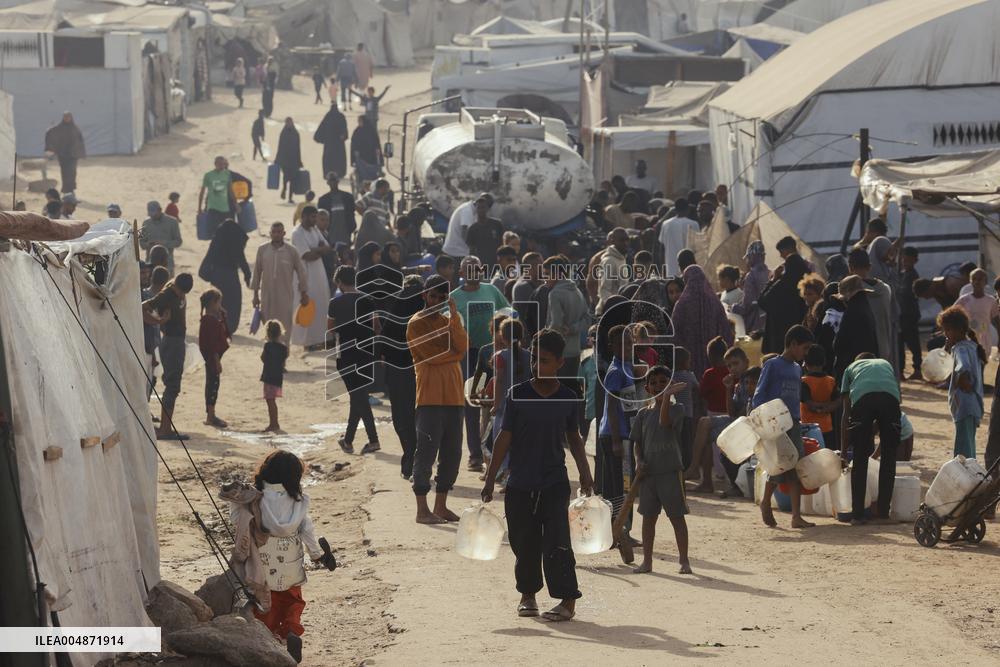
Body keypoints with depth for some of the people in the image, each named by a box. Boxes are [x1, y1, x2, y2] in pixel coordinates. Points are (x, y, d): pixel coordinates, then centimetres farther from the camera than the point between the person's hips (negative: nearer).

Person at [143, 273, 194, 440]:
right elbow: (142, 309, -23)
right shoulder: (166, 295, -18)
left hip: (178, 340, 9)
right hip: (170, 340, -9)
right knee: (172, 386, -9)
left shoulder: (179, 294, 7)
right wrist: (159, 321, -18)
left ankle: (166, 428, 16)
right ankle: (164, 429, -9)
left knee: (173, 386, 11)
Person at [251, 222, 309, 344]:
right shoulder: (262, 249, -2)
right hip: (267, 296, 2)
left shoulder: (291, 252, -6)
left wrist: (304, 293, 5)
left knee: (285, 329, 0)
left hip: (285, 296, -2)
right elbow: (257, 272, 5)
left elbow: (301, 272, 3)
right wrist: (255, 294, 7)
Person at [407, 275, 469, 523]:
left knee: (452, 453, 7)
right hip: (430, 398, -7)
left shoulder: (449, 322, 18)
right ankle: (422, 510, -6)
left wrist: (455, 318, -8)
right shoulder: (416, 323, -2)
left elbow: (462, 347, 0)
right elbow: (431, 355, -13)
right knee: (427, 452, -8)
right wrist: (454, 354, 2)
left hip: (453, 396, 7)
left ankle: (441, 506, 16)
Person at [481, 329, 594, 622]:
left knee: (556, 542, -10)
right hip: (519, 485, 1)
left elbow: (574, 439, 14)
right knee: (524, 544, 9)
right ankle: (527, 595, 27)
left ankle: (567, 600, -6)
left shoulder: (568, 400, 1)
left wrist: (585, 474, 9)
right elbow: (504, 439, -2)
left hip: (555, 483, -1)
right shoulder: (517, 395, -3)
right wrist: (490, 480, -4)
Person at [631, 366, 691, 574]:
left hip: (671, 470, -4)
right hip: (648, 471, 4)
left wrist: (667, 396, -26)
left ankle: (684, 560, 3)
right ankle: (647, 561, 14)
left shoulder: (676, 409, -1)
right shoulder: (643, 414, 11)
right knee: (648, 516, 8)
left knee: (677, 516, -1)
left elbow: (665, 422, -22)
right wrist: (639, 461, -3)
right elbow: (638, 443, 13)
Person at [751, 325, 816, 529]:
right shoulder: (772, 365, -3)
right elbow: (758, 396, -6)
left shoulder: (797, 369, 18)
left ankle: (796, 516, -4)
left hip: (793, 424, 6)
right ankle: (765, 502, 18)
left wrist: (797, 419, 16)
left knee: (797, 469, -2)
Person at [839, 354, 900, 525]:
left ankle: (857, 514, 8)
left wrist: (843, 451, 33)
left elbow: (846, 414, 31)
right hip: (890, 398, 1)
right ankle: (883, 512, 13)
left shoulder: (851, 368, 36)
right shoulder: (886, 365, 40)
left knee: (860, 460, 8)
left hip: (862, 397, -1)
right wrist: (880, 445, 44)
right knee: (888, 458, 12)